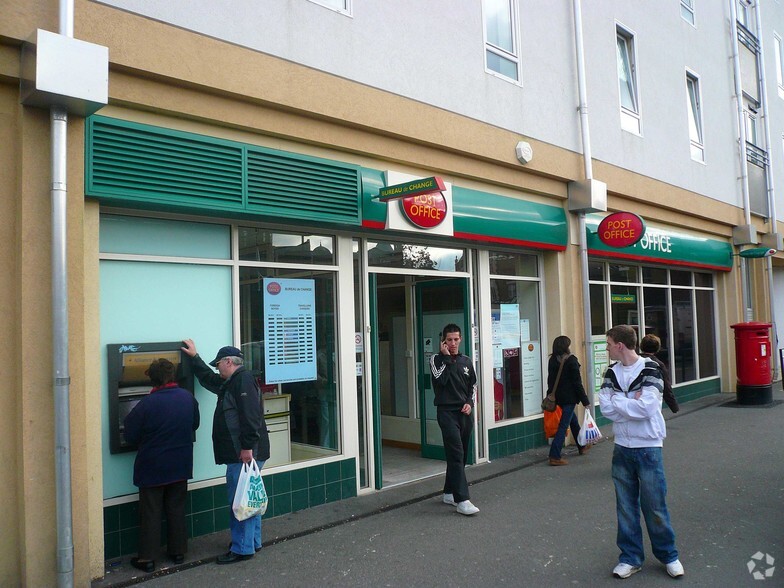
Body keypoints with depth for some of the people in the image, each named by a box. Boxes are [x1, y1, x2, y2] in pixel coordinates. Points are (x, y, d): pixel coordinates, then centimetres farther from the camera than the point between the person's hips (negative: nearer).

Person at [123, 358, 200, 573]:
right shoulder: (188, 398, -4)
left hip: (152, 468, -4)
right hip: (180, 466, 4)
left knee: (150, 513, 6)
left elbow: (130, 436, -13)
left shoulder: (147, 404, -20)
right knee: (176, 509, 15)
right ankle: (178, 551, 23)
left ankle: (147, 558, 12)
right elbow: (194, 425, 11)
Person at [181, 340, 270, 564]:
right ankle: (253, 542, 27)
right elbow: (208, 378, 39)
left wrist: (248, 447, -26)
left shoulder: (243, 379, -13)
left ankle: (242, 548, 2)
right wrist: (195, 357, 42)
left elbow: (250, 415, -23)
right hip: (239, 453, 11)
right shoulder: (230, 383, 20)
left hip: (244, 453, -11)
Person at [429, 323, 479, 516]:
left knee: (461, 456, 10)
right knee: (456, 454, -15)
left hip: (465, 413, 5)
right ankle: (462, 500, -18)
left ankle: (449, 493, 25)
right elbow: (440, 380, -17)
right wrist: (446, 357, -12)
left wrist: (470, 403, 2)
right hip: (447, 412, -5)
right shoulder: (437, 359, -1)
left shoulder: (466, 361, 12)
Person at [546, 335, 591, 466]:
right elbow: (577, 383, -13)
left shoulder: (552, 360, 5)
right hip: (569, 397, -7)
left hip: (557, 397, 7)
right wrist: (585, 400, -7)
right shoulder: (571, 360, -13)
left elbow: (550, 380, 9)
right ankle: (555, 456, -10)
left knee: (573, 421, 24)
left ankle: (582, 447, 40)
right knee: (563, 425, -5)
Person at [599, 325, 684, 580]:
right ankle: (631, 557, 23)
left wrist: (617, 400, -12)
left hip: (648, 447, -4)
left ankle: (668, 555, 25)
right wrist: (632, 403, -15)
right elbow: (606, 408, -6)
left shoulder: (650, 369, -10)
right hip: (621, 447, 4)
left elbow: (645, 408, -21)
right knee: (625, 506, 10)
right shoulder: (611, 372, 4)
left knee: (655, 506, 5)